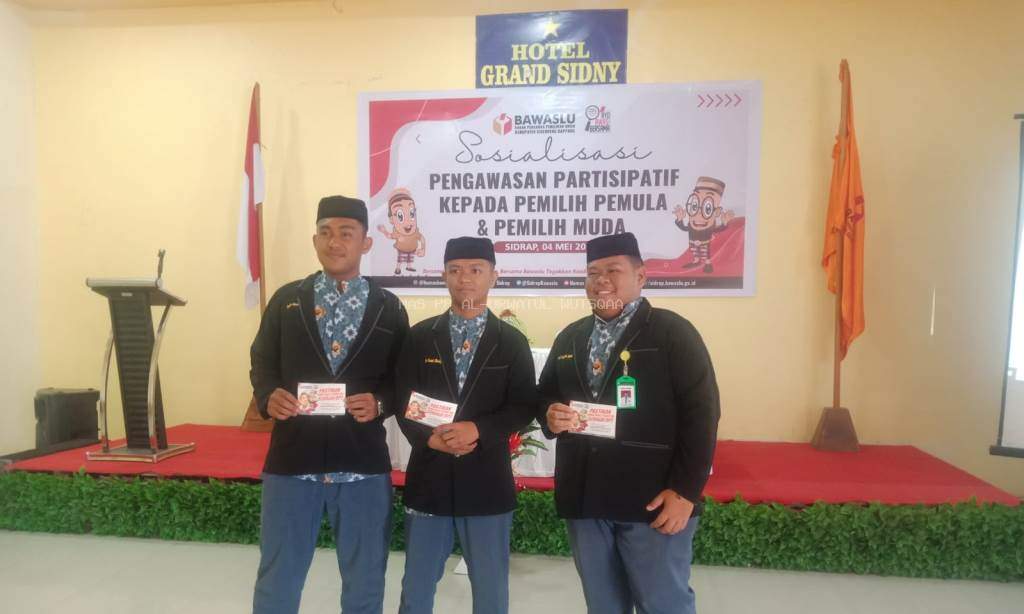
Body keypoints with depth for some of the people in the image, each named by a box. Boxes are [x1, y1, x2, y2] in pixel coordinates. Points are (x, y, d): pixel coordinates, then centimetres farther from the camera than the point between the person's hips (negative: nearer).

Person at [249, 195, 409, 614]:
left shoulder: (389, 308, 3)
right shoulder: (286, 300, 6)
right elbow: (262, 363, 8)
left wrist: (380, 402, -15)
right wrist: (269, 396, -12)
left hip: (363, 463, 0)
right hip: (292, 459, 1)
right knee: (277, 580, 16)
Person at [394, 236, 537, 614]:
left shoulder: (512, 342, 1)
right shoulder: (420, 336, 3)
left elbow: (524, 407, -5)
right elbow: (403, 402, 1)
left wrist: (478, 429, -20)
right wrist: (429, 438, -17)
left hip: (487, 482, -1)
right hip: (428, 479, 1)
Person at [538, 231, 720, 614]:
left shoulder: (673, 332, -7)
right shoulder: (569, 338, 11)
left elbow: (701, 415, -10)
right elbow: (545, 396, 19)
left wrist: (685, 490, -14)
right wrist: (550, 415, -5)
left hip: (653, 500, -5)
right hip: (584, 499, 5)